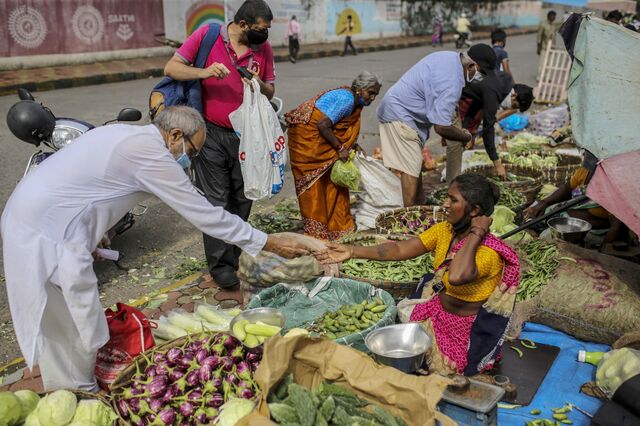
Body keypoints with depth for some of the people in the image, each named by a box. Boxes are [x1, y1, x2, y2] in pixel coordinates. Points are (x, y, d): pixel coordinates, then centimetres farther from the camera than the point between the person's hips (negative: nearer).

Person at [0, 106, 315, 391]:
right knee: (79, 324, 2)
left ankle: (63, 391, 37)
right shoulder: (150, 154, -17)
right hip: (49, 232, -10)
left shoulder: (125, 133, 11)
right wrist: (270, 244, -8)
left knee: (59, 320, 22)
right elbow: (205, 215, -15)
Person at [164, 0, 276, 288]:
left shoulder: (264, 48, 5)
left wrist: (259, 84, -13)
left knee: (242, 199, 11)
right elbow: (171, 68, -5)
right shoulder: (207, 35, -6)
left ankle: (236, 256, 26)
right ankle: (220, 264, 6)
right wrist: (204, 72, -23)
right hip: (212, 134, -4)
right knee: (216, 201, -3)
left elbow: (270, 92, 11)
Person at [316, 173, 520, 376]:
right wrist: (352, 251, -14)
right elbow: (400, 249, -8)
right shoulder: (444, 231, -5)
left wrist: (476, 233, -36)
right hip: (437, 311, 7)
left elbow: (456, 276, -49)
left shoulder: (488, 252, -29)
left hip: (464, 328, -7)